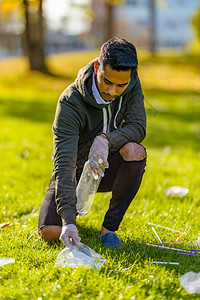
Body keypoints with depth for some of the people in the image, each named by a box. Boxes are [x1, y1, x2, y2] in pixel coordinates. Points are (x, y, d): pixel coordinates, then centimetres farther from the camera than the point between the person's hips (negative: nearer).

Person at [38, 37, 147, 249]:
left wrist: (105, 139, -40)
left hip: (105, 167, 3)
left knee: (134, 151, -32)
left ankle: (109, 227, -16)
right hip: (76, 171, -2)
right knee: (49, 232, -23)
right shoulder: (70, 103, -29)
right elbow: (63, 164, -34)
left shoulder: (131, 84, -15)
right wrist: (68, 220, -44)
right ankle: (74, 207, 15)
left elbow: (138, 127, -19)